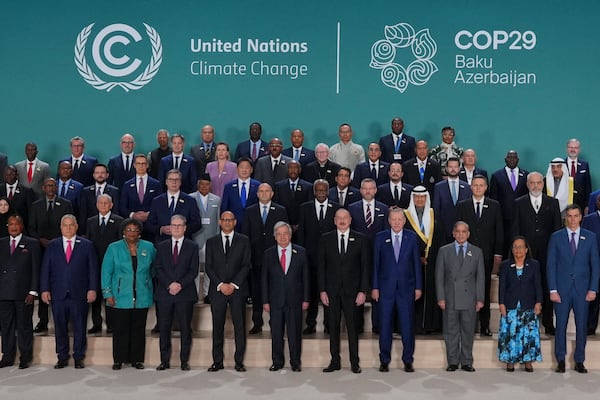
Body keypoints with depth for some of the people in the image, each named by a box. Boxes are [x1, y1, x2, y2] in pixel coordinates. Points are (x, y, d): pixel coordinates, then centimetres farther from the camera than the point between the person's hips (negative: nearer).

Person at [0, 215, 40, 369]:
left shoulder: (32, 244, 3)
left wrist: (33, 291, -7)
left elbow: (36, 269, 0)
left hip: (23, 293, -3)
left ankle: (25, 358, 11)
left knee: (24, 326, 2)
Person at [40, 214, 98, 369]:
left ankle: (79, 357, 13)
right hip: (58, 294, 2)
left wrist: (92, 289, -4)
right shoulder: (52, 246, 10)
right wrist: (44, 289, 0)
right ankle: (62, 357, 17)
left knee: (79, 327, 3)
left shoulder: (87, 245, 5)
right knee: (60, 327, 7)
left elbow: (93, 269, 3)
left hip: (79, 294, -1)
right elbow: (45, 269, 8)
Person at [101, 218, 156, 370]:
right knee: (120, 330, 1)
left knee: (139, 329, 6)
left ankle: (137, 359, 15)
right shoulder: (114, 248, 2)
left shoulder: (148, 247, 6)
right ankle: (118, 360, 12)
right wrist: (108, 294, -6)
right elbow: (106, 272, 1)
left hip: (142, 298, 2)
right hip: (120, 298, -1)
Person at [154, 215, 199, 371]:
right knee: (164, 329, 3)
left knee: (185, 329, 1)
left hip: (185, 293, -1)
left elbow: (194, 270, 0)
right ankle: (165, 361, 11)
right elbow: (158, 269, 3)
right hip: (164, 293, 1)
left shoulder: (192, 246, 7)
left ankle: (184, 361, 9)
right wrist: (170, 284, -11)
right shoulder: (161, 246, 12)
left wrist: (181, 284, -12)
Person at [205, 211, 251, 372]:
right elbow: (209, 267, 5)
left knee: (240, 326, -1)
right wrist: (221, 285, -8)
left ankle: (239, 361, 5)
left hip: (238, 289, -1)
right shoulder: (211, 242, 11)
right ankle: (217, 361, 9)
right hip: (217, 290, 1)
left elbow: (246, 265, 1)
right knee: (217, 327, 2)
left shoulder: (244, 241, 7)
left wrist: (233, 284, -9)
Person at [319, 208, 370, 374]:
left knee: (352, 327, 2)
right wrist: (322, 290, -2)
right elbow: (321, 266, 5)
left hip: (352, 290, -1)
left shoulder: (360, 239, 3)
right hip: (332, 291, 1)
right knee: (333, 327, 6)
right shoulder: (326, 239, 5)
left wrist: (363, 291, -6)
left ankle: (355, 363, 11)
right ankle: (335, 361, 15)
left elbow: (365, 266, 1)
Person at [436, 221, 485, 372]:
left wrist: (480, 299, 0)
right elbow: (439, 276, 4)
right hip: (450, 299, 0)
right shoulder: (444, 251, 7)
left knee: (468, 332, 5)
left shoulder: (476, 252, 10)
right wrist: (441, 297, -3)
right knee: (451, 332, 3)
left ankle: (467, 362, 14)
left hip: (469, 299, 1)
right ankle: (453, 362, 12)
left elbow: (480, 277, 8)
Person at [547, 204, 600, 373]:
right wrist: (553, 290, -6)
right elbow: (551, 265, 1)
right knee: (561, 325, 3)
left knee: (582, 326, 4)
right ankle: (560, 360, 13)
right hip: (562, 289, -1)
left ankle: (579, 361, 15)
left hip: (582, 290, 1)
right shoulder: (556, 237, 3)